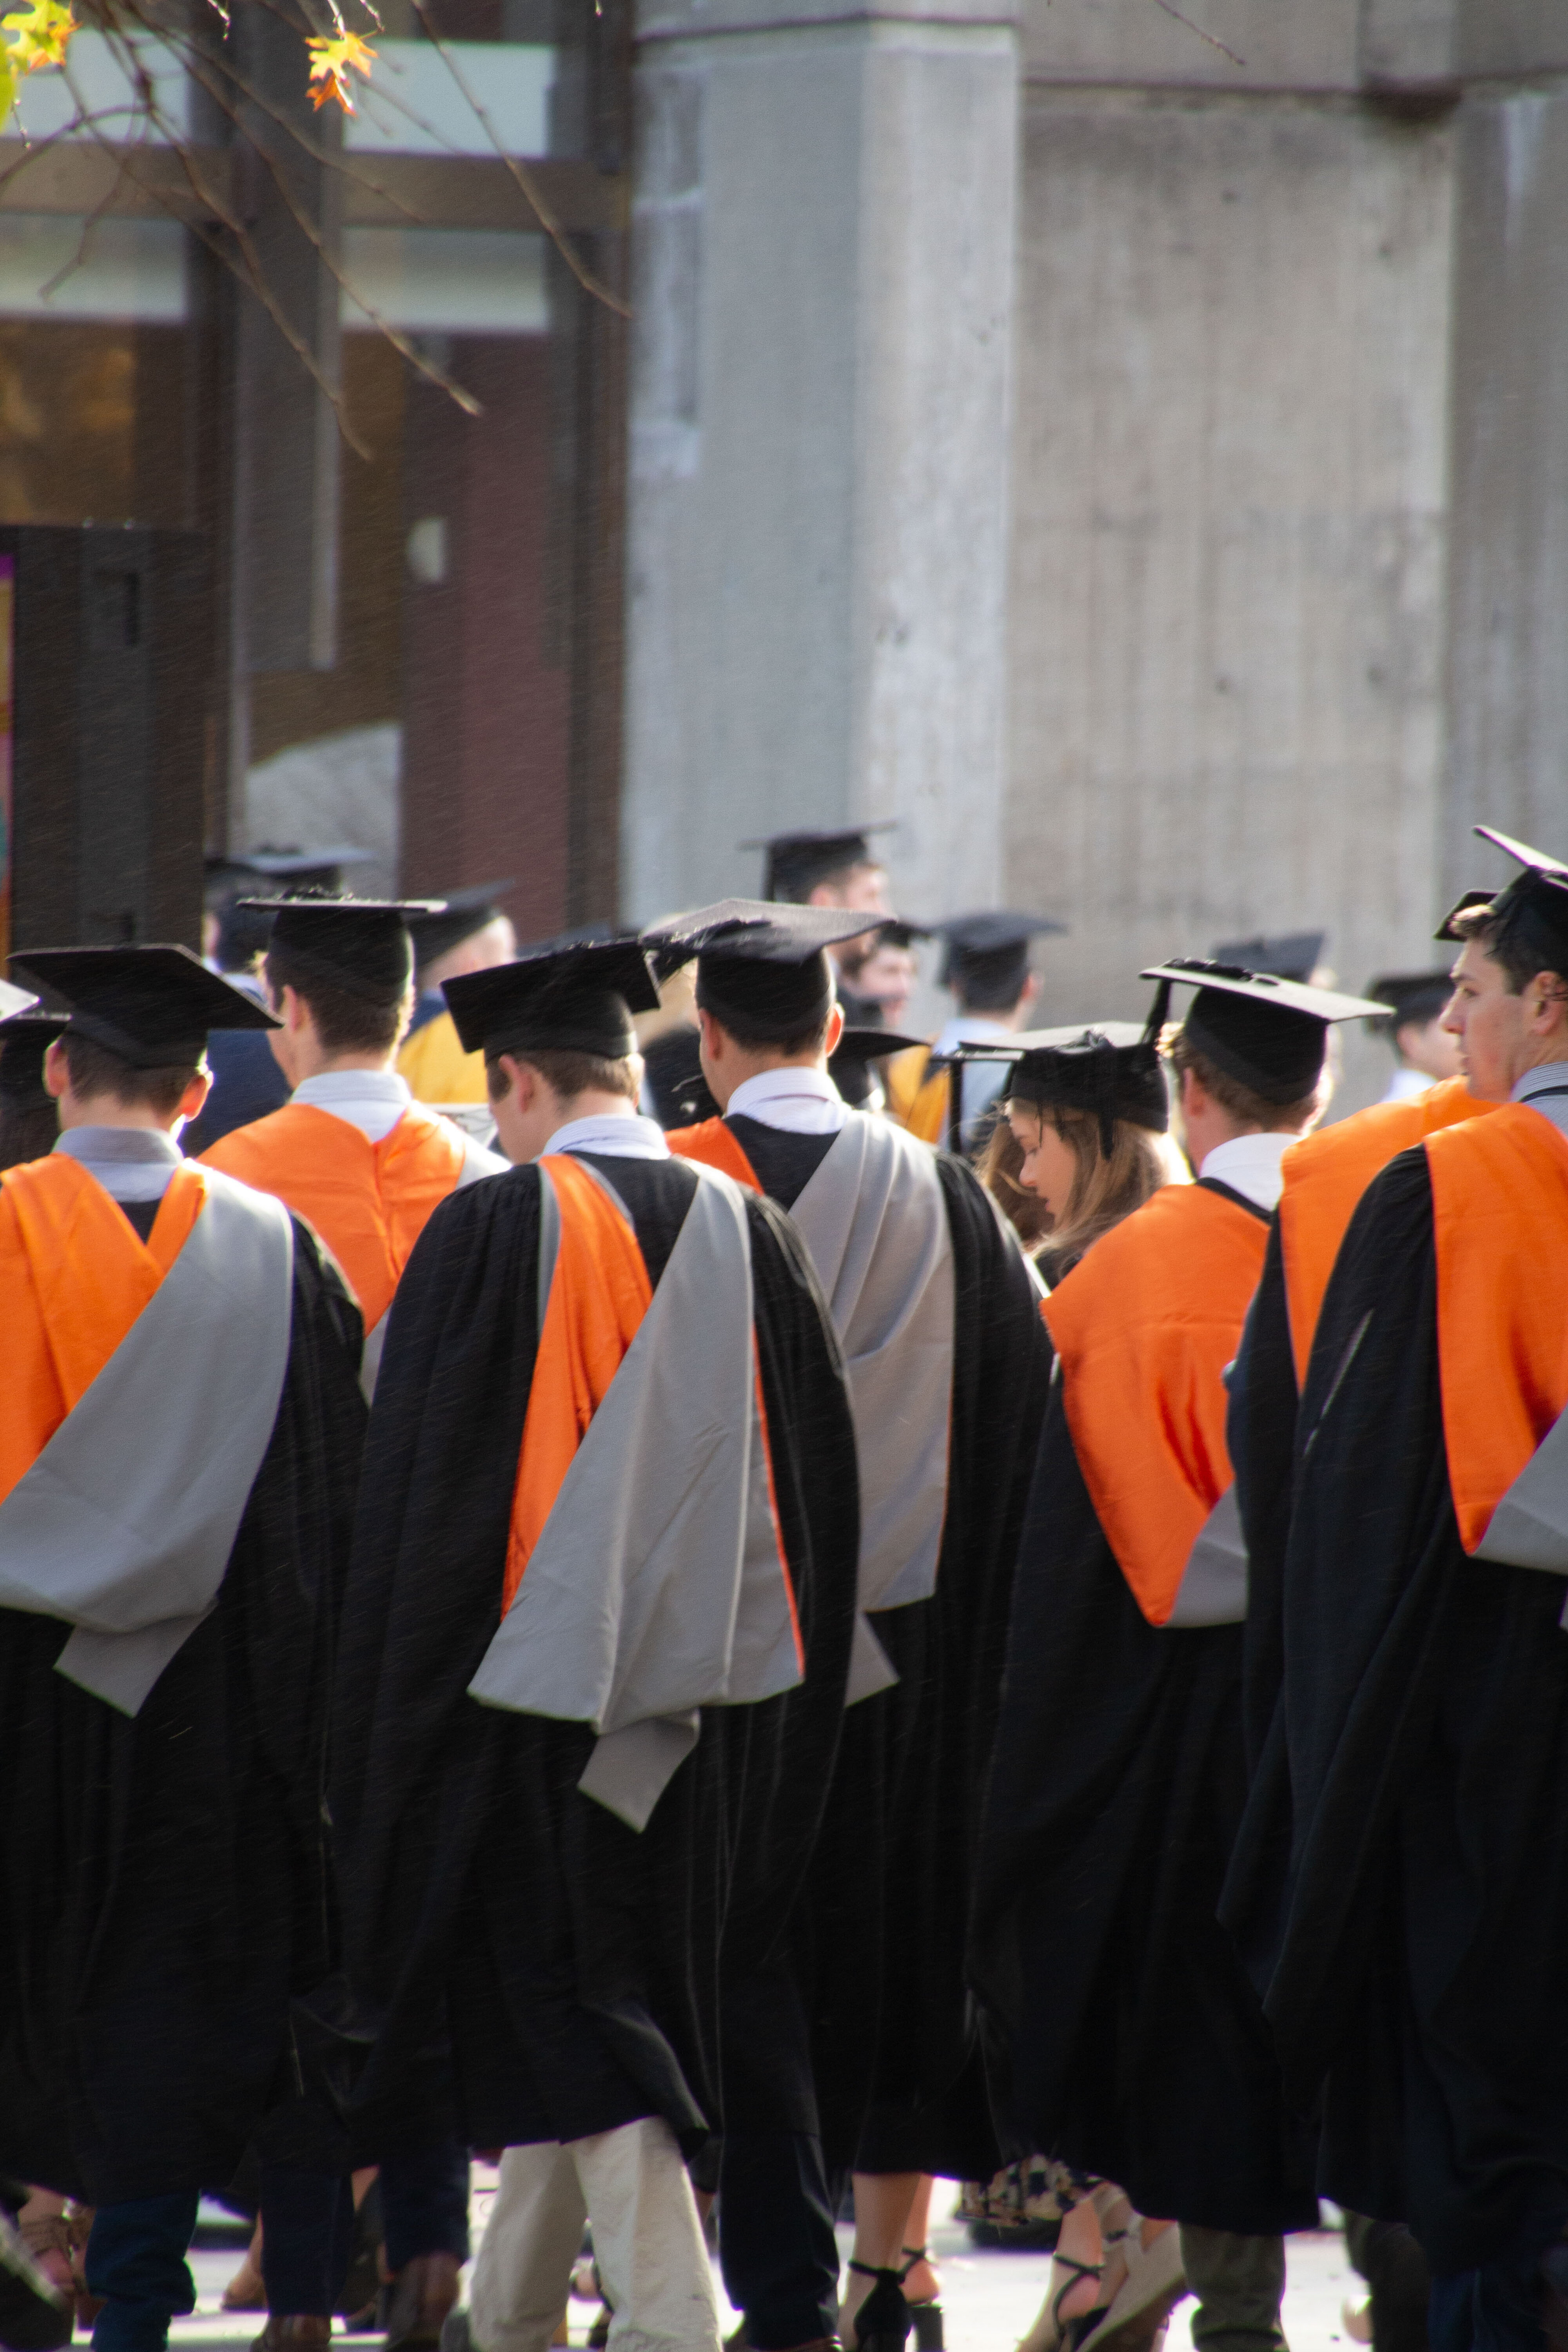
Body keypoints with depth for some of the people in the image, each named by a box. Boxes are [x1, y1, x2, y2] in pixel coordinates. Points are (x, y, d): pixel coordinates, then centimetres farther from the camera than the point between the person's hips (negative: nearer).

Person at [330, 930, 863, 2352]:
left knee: (572, 2026, -3)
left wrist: (389, 1732, -1)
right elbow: (821, 1487, 9)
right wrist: (779, 1721, 16)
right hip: (708, 1698, 5)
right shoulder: (751, 1236, 4)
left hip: (536, 1686, -5)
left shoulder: (492, 1232, -10)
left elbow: (418, 1491, -8)